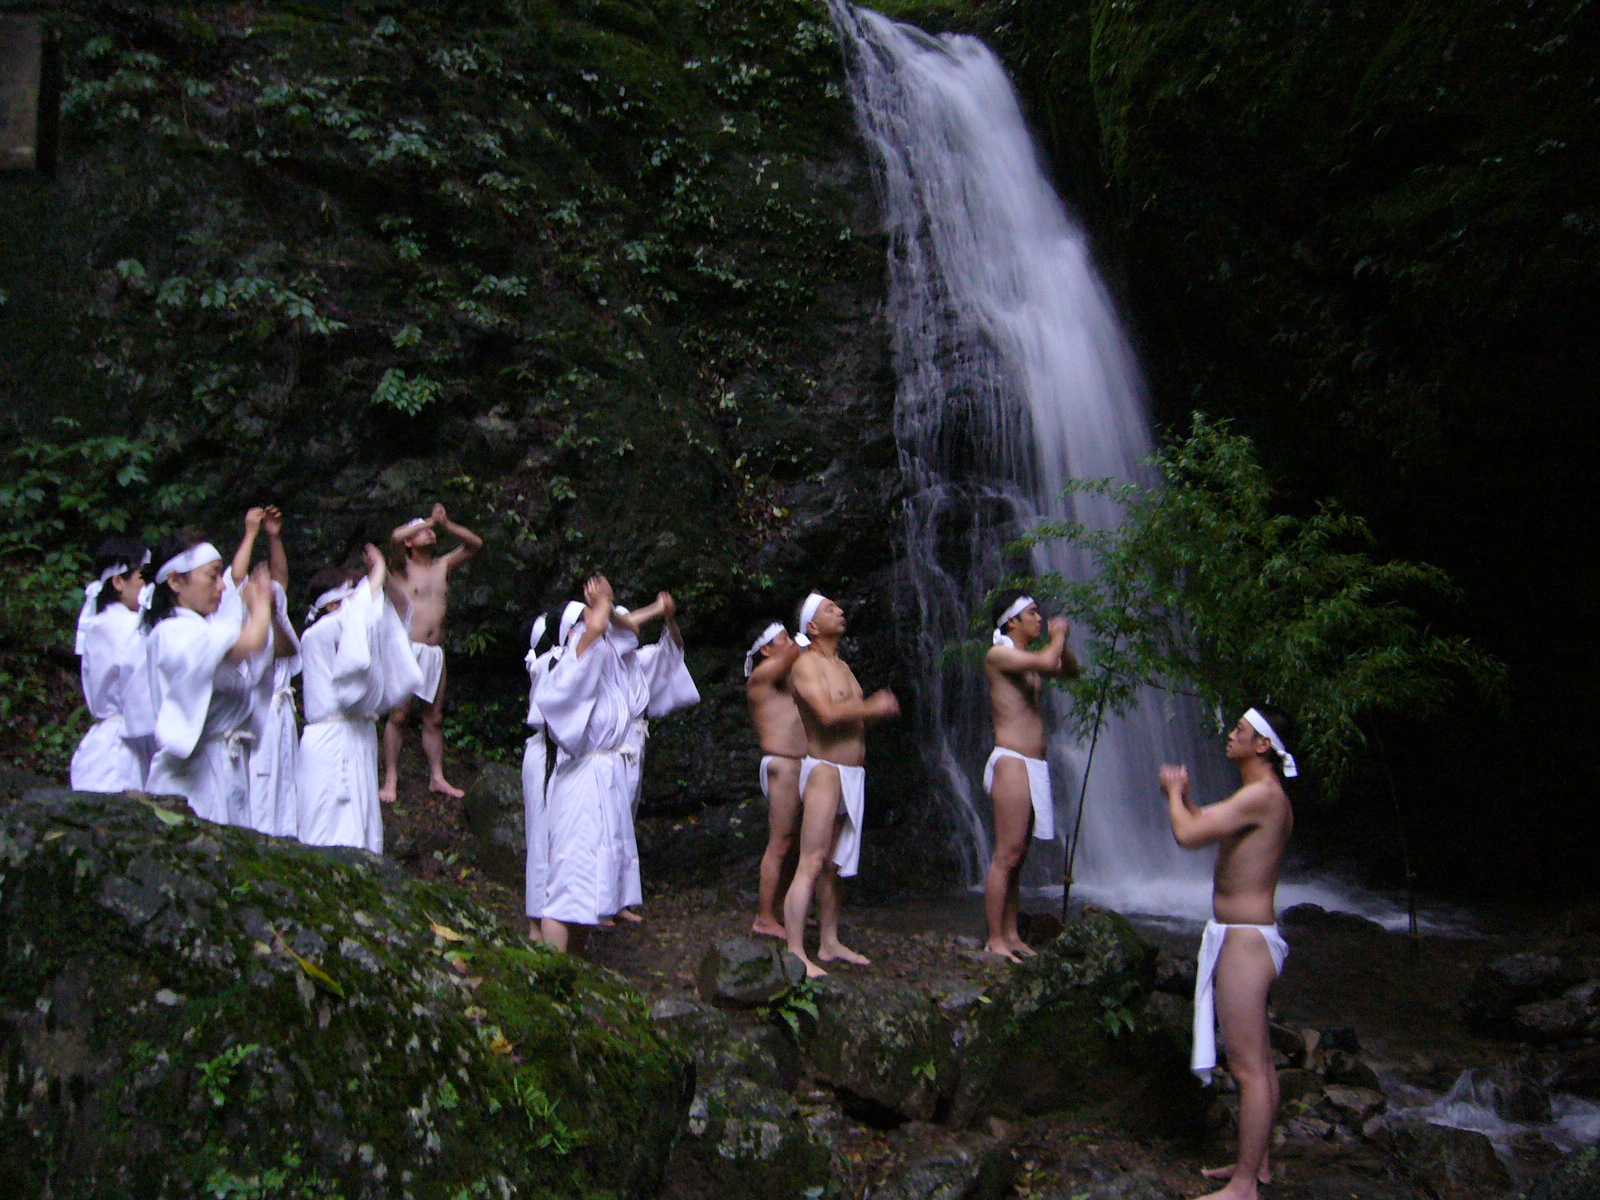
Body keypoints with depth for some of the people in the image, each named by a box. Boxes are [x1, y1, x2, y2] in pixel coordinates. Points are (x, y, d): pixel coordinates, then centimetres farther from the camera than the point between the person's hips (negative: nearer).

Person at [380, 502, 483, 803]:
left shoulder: (444, 566, 16)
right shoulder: (403, 567, 4)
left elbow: (475, 544, 10)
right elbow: (396, 537, -16)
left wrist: (445, 524, -1)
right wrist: (430, 520, -8)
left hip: (435, 652, 5)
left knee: (434, 716, 8)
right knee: (398, 715, -7)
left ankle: (437, 778, 13)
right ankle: (391, 780, -2)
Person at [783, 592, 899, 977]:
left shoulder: (843, 666, 20)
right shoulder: (806, 663, -9)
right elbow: (828, 713, -23)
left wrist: (878, 707, -1)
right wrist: (872, 707, -11)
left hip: (853, 773, 9)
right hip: (824, 769, -9)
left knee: (836, 864, 13)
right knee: (812, 865, -13)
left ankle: (830, 943, 20)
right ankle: (795, 954, -13)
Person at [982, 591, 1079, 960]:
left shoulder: (1028, 660, 17)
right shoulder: (999, 654, -9)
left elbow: (1070, 671, 29)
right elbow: (1046, 662, -24)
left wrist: (1061, 642, 11)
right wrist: (1058, 636, -5)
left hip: (1034, 764, 9)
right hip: (1011, 761, -9)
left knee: (1017, 857, 10)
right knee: (1007, 856, -9)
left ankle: (1011, 934, 15)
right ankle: (995, 940, -5)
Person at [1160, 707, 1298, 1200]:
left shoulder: (1262, 795, -19)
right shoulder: (1264, 797, 14)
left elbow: (1188, 834, -26)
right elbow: (1210, 828, 27)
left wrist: (1174, 793, -8)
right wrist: (1185, 795, 12)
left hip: (1244, 939, -11)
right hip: (1245, 936, 11)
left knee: (1248, 1066, -6)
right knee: (1259, 1061, 18)